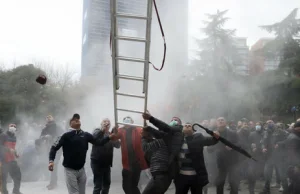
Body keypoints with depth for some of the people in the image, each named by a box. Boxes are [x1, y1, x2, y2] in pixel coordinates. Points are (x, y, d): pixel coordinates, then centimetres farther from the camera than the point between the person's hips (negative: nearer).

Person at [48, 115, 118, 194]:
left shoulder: (85, 135, 1)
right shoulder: (67, 135, -10)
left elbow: (98, 142, -3)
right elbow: (54, 147, -10)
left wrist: (109, 137, -18)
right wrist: (51, 161, -24)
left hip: (81, 169, 5)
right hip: (70, 170, -4)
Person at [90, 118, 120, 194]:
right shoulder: (97, 131, -1)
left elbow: (118, 145, -2)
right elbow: (94, 137, -24)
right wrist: (102, 129, -38)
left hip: (107, 163, 6)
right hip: (97, 162, -6)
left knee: (107, 184, 16)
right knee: (98, 185, -9)